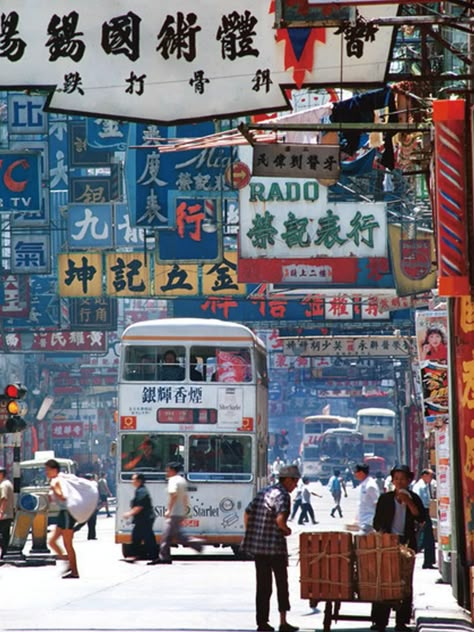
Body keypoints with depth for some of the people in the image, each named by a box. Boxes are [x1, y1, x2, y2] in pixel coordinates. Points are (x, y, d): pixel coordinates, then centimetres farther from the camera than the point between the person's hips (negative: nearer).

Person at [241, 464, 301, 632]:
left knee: (262, 585, 11)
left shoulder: (263, 492, 13)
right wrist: (287, 530, -7)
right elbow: (280, 519, -26)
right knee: (282, 583, 4)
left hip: (257, 545, 7)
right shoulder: (283, 495, -12)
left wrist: (251, 534, 17)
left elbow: (247, 514, 13)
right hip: (275, 546, -7)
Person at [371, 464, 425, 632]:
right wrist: (381, 531, -9)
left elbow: (420, 518, -8)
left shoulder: (414, 498, 6)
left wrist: (408, 502, -16)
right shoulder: (385, 498, 7)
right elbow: (377, 522, 9)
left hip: (407, 543, 0)